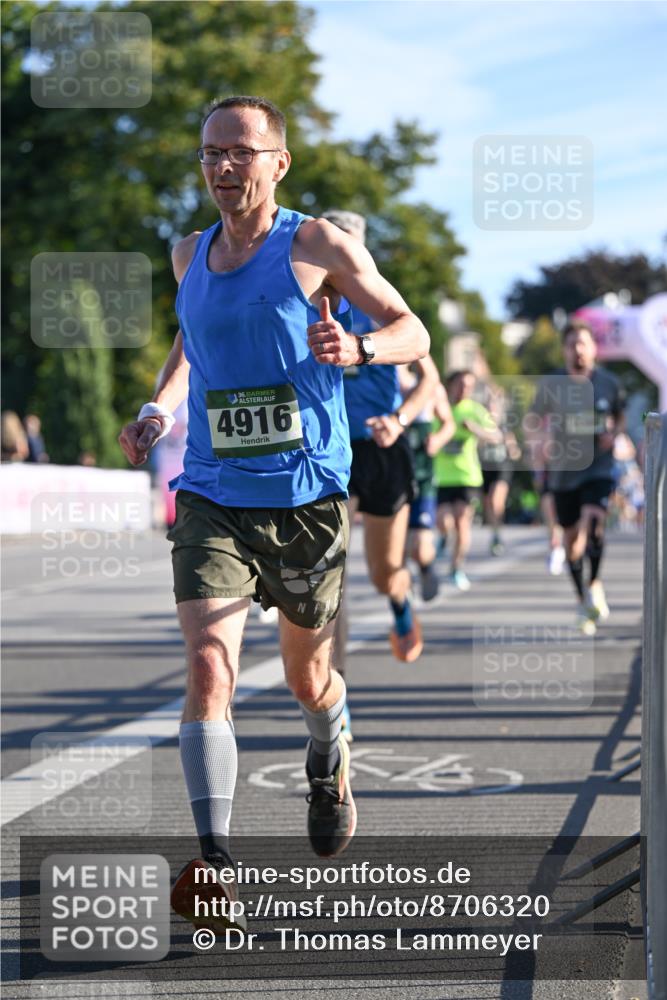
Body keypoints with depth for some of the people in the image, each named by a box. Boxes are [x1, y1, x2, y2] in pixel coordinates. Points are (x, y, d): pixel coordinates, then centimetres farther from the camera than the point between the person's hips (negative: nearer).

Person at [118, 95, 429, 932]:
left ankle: (329, 771, 49)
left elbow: (412, 333, 0)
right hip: (211, 499, 2)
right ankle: (214, 863, -21)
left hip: (306, 497, -2)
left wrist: (356, 348, -21)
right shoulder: (190, 255, 9)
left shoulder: (318, 245, -5)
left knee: (307, 676, 14)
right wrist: (157, 409, 12)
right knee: (208, 665, -18)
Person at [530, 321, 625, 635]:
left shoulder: (609, 383, 0)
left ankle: (594, 584, -5)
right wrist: (542, 441, -9)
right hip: (563, 470, 2)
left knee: (593, 524, -25)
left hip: (598, 469, -1)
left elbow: (619, 417, 15)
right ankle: (582, 601, 24)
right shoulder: (551, 384, -1)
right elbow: (540, 419, 10)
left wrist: (613, 435, -5)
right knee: (571, 538, 8)